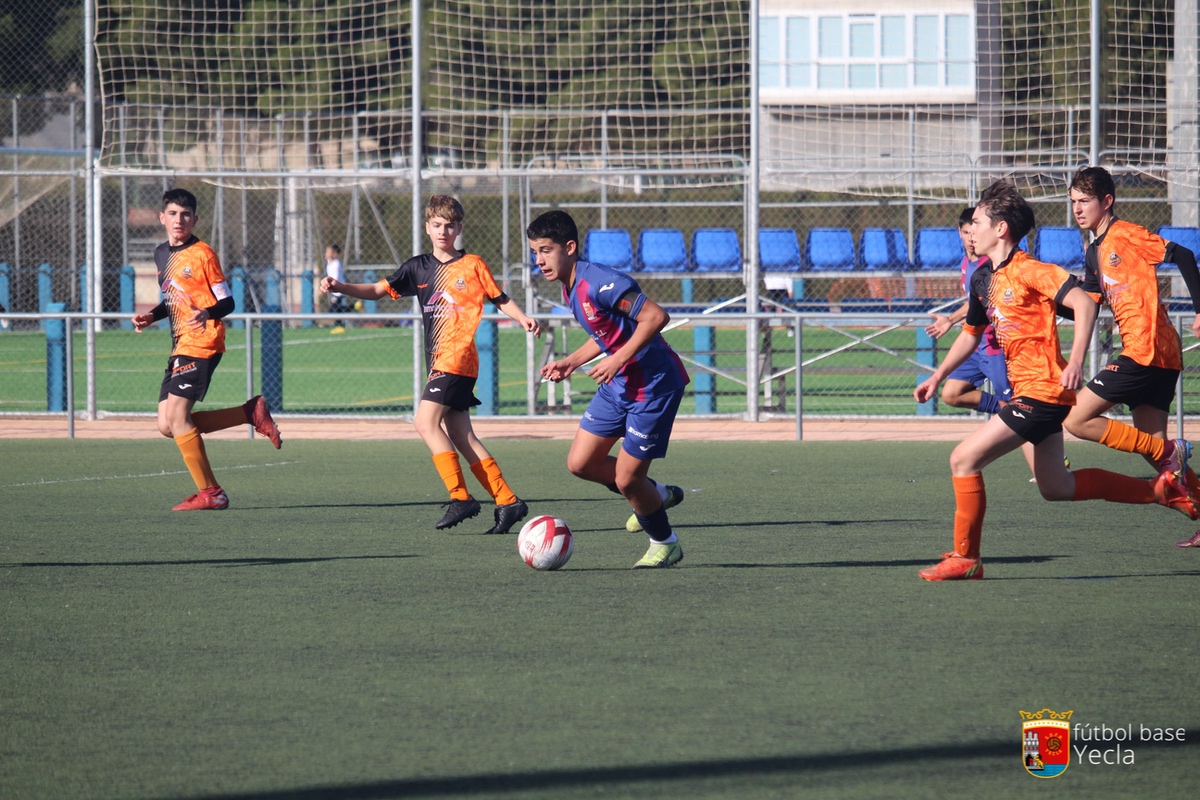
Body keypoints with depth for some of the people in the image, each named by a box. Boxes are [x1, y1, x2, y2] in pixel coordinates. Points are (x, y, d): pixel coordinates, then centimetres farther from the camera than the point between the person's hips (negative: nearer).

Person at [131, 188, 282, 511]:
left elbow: (227, 302, -6)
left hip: (202, 344, -9)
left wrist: (207, 313, -26)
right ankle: (251, 413, 12)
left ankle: (210, 493, -10)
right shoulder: (161, 254, 17)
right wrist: (151, 316, 11)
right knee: (167, 425, 2)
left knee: (176, 416, -17)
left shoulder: (202, 254, -6)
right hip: (180, 346, 9)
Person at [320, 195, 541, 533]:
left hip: (458, 358, -6)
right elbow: (379, 290, 13)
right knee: (462, 438, 2)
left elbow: (501, 299, 8)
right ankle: (507, 501, 5)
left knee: (426, 421, -17)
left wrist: (523, 319, -10)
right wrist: (340, 287, 0)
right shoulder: (419, 268, 13)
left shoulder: (472, 265, 1)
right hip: (438, 362, 6)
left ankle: (460, 497, -16)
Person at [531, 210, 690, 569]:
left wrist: (618, 360, -26)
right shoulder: (570, 289, 6)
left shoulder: (599, 283, -24)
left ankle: (665, 544, 21)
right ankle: (656, 495, 27)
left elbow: (656, 317, -27)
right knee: (580, 463, 6)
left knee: (626, 479, -4)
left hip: (653, 385, -9)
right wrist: (570, 363, 9)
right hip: (618, 385, 9)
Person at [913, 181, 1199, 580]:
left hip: (1042, 390, -10)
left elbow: (1084, 304, -21)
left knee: (964, 458, -13)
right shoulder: (983, 278, 13)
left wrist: (1076, 361, -30)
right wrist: (938, 375, 16)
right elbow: (970, 333, 27)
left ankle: (964, 558, -5)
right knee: (1056, 488, 17)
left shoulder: (1028, 270, -14)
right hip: (1027, 392, 10)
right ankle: (1159, 489, 25)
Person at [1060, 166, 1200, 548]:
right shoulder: (1094, 251, 19)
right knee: (1153, 446, 7)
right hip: (1160, 357, 9)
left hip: (1146, 349, -9)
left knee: (1078, 420, -10)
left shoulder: (1125, 234, -7)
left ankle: (1168, 453, -8)